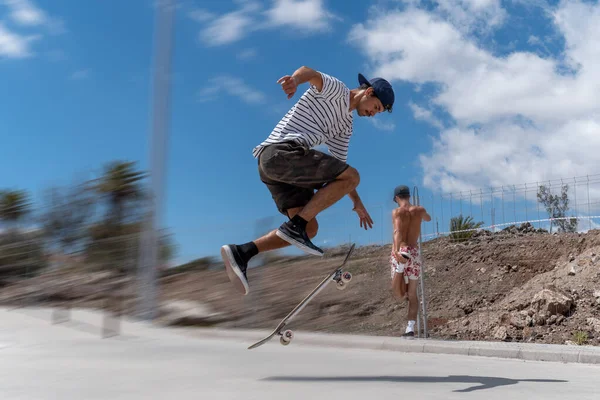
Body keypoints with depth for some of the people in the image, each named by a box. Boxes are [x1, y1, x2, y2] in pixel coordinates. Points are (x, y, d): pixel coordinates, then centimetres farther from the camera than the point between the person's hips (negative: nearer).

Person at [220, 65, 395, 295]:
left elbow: (338, 169, 32)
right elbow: (309, 72, -17)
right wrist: (294, 80, -40)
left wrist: (357, 201, 25)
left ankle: (242, 252, -4)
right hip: (284, 151, -9)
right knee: (352, 176, -10)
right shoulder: (335, 89, 5)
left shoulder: (345, 125, 30)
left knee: (309, 229, 4)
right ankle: (294, 226, -14)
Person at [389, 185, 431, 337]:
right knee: (412, 294, 10)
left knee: (399, 293, 4)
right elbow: (428, 218, 35)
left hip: (401, 251, -3)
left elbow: (398, 231, -20)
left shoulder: (397, 211, -1)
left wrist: (397, 251, -34)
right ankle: (410, 328, 5)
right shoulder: (419, 210, 10)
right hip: (414, 252, 3)